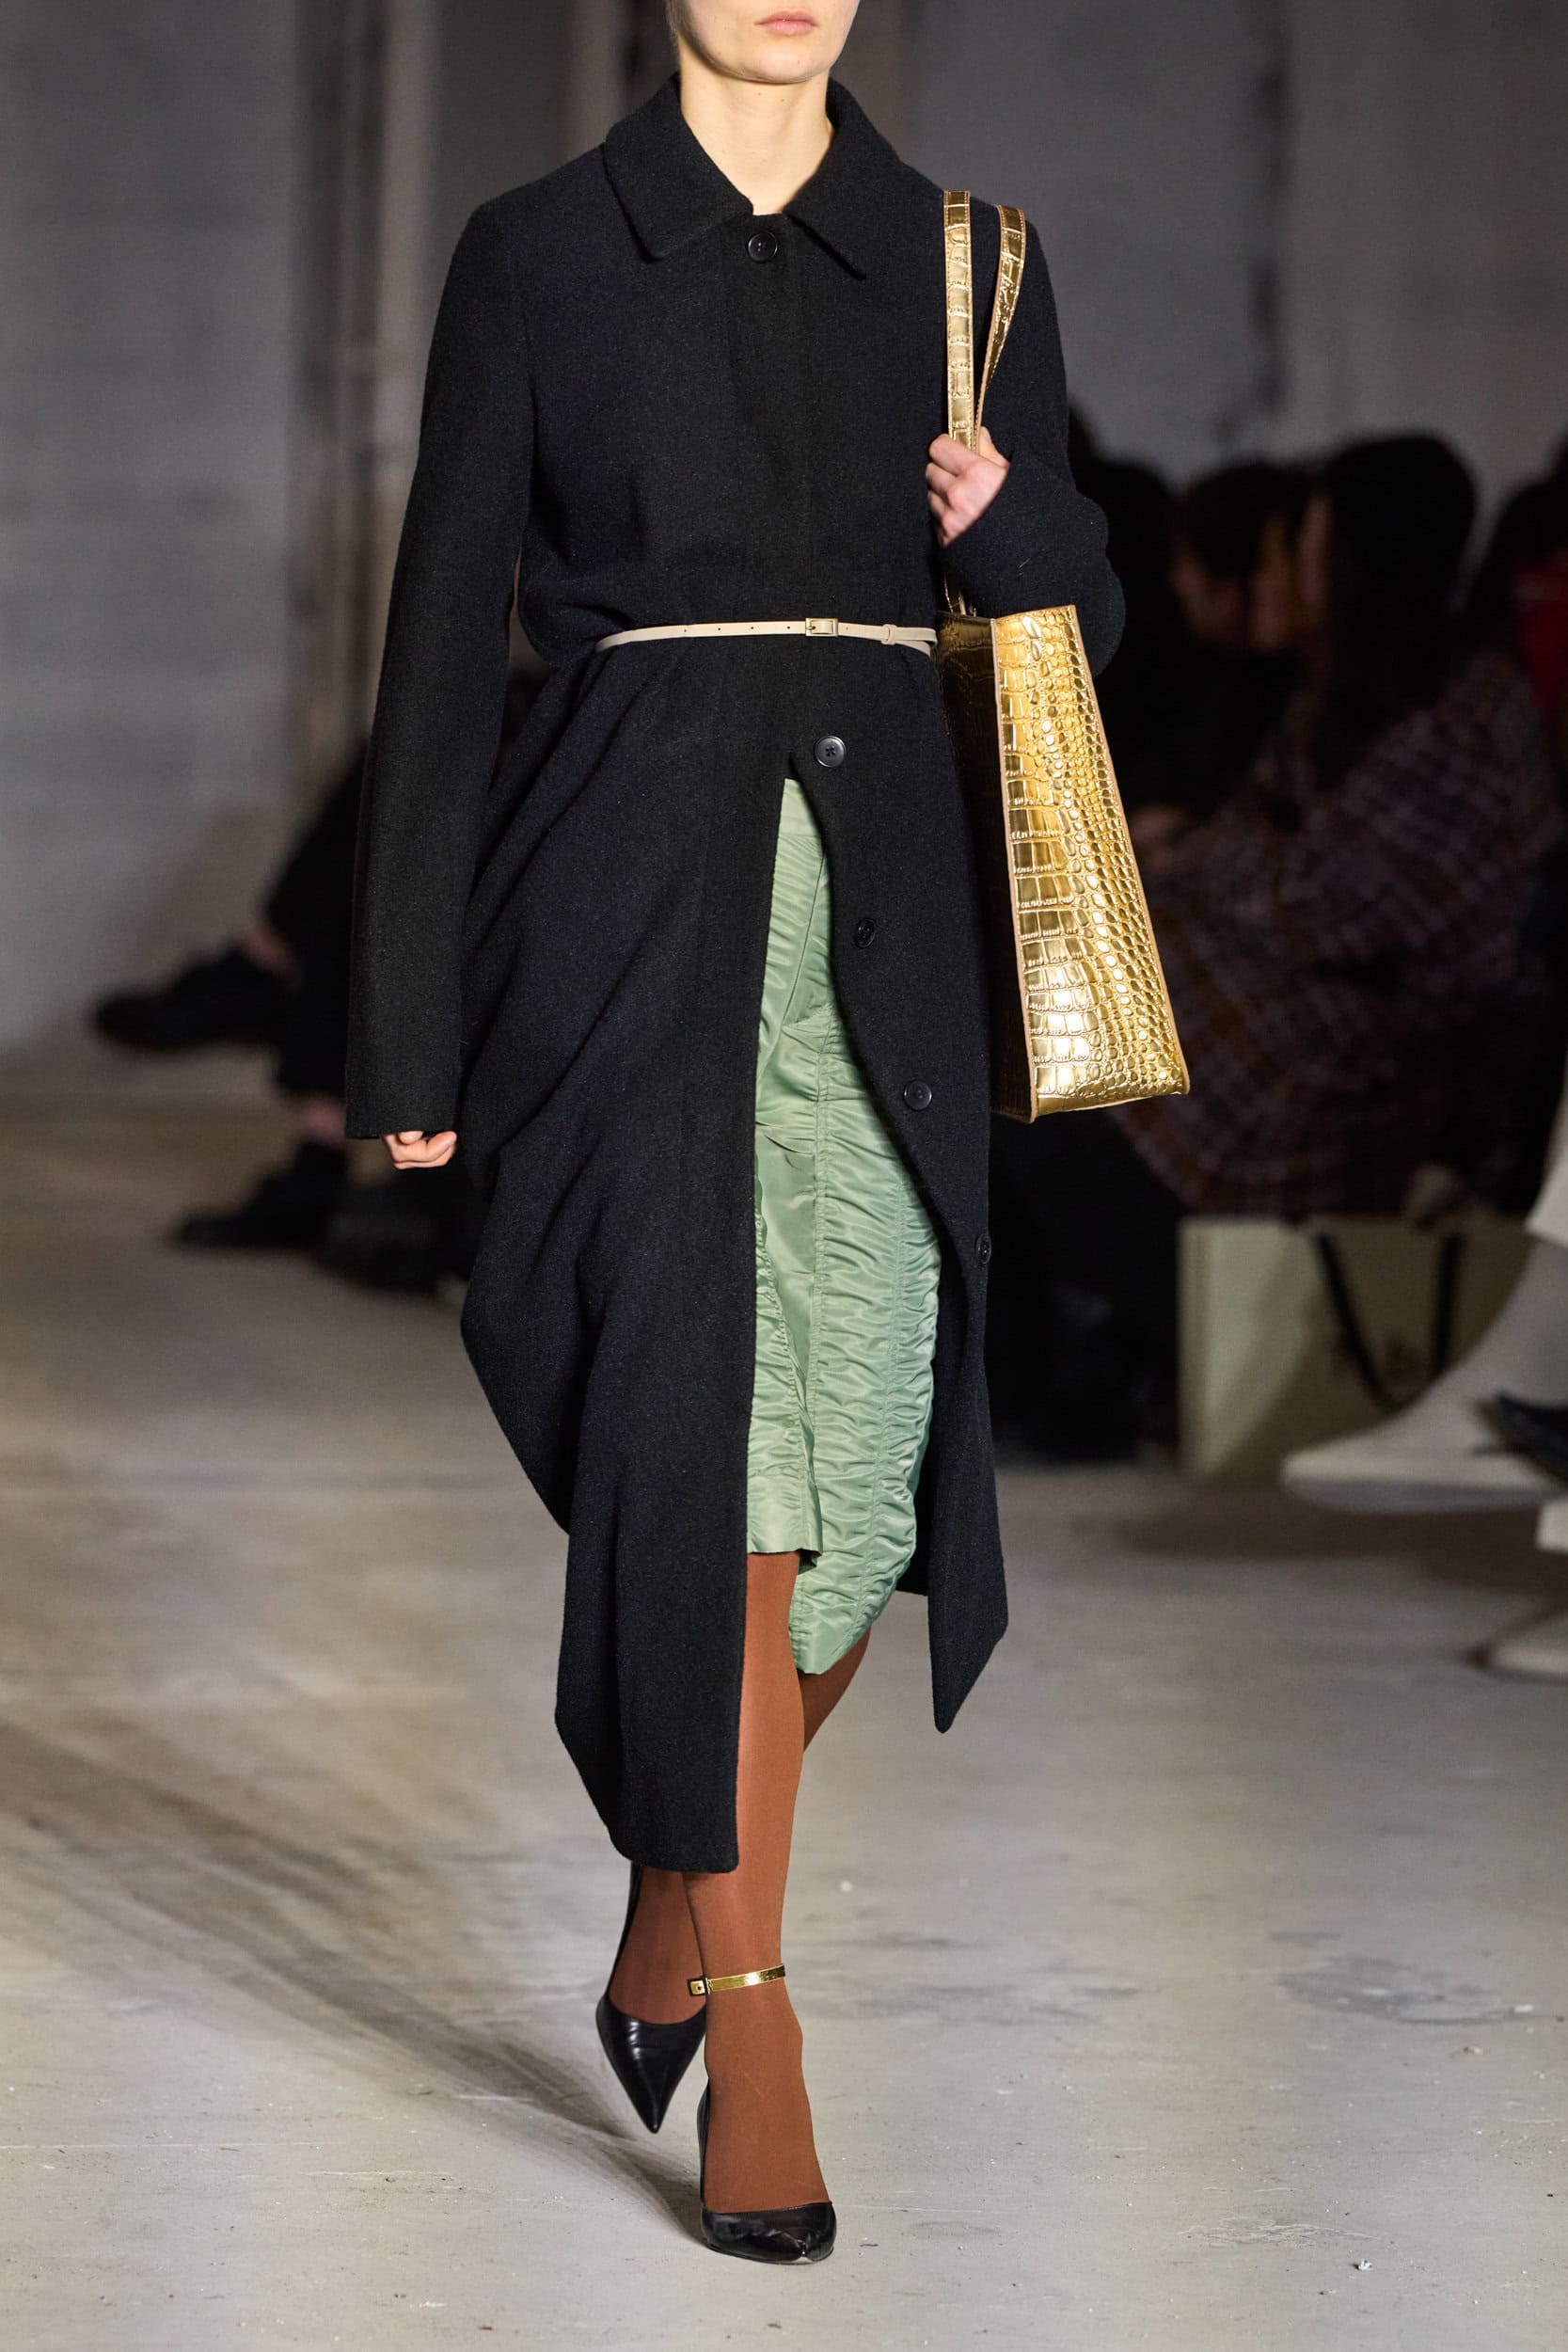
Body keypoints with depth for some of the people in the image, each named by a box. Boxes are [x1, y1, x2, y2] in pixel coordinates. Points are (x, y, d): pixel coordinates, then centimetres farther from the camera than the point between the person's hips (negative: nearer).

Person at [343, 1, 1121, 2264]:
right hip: (629, 904, -3)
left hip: (880, 903, 3)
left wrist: (1011, 513, -8)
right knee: (709, 1423, -16)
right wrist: (409, 1023, -1)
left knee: (863, 1467, -1)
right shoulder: (538, 257, 4)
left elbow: (1080, 610, 17)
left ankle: (678, 1891, 25)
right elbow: (447, 636, 2)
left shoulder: (962, 263, 12)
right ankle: (750, 2022, -11)